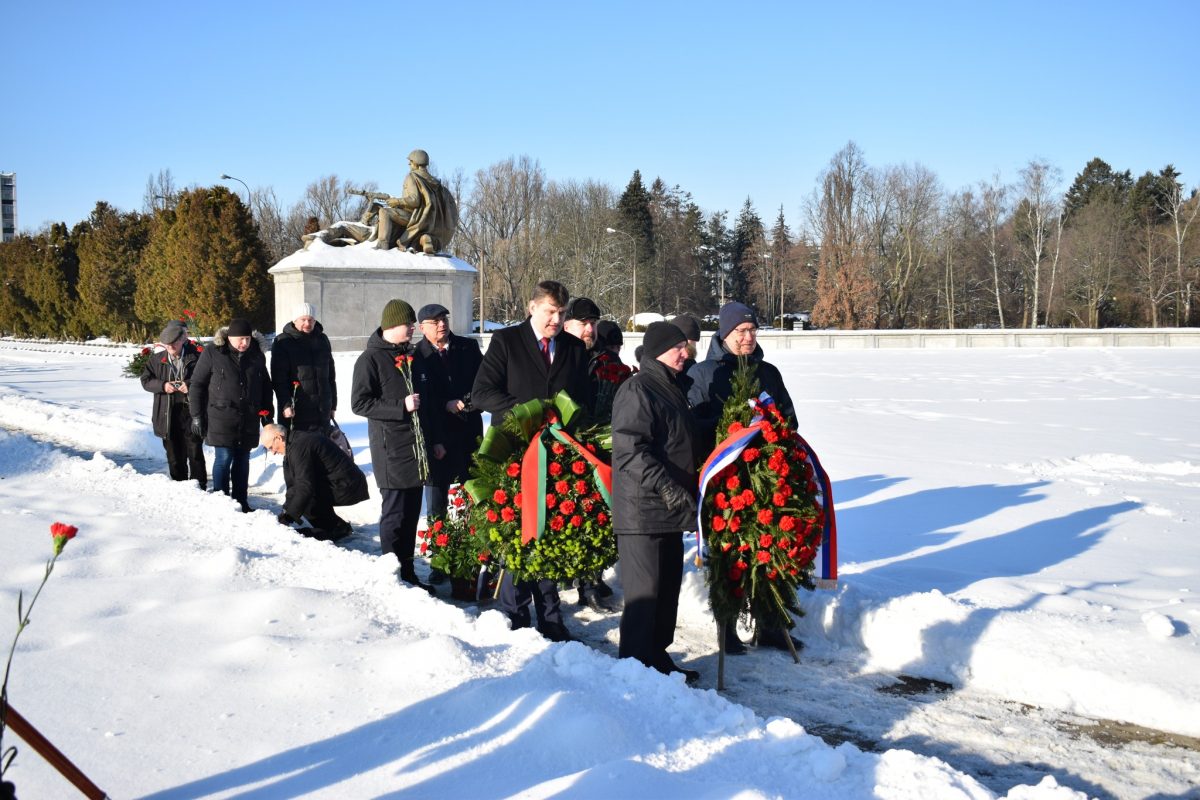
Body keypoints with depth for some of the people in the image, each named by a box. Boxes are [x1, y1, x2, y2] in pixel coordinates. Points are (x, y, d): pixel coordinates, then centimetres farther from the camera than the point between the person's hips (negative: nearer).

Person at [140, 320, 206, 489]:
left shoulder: (196, 357, -5)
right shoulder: (156, 360, 8)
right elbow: (146, 380, 9)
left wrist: (190, 385, -18)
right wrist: (163, 386, -9)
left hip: (191, 412, -3)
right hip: (168, 416, 4)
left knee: (195, 453, -1)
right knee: (175, 456, 11)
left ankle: (199, 488, 8)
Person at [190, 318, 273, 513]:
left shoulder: (256, 355, 6)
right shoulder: (212, 353, -7)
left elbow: (265, 386, 17)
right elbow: (197, 385, -3)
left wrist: (267, 413, 15)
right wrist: (197, 416, -5)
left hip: (249, 419, 4)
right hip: (221, 418, -4)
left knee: (242, 460, 9)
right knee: (224, 458, -5)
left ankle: (241, 502, 17)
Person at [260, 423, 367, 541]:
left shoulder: (299, 446, -17)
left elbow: (305, 487, -22)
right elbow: (292, 483, 18)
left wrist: (288, 516, -16)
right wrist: (285, 512, 13)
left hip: (346, 488, -10)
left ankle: (337, 529, -3)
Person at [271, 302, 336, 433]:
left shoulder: (322, 340, 13)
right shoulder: (282, 342, -2)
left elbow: (330, 375, 19)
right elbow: (278, 378, -8)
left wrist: (333, 404, 16)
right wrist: (285, 404, -18)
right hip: (295, 412, -5)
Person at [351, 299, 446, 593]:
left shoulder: (415, 358, 16)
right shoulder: (370, 359, -6)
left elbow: (430, 400, 22)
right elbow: (359, 403, -13)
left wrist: (436, 439, 18)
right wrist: (401, 406, -18)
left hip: (419, 447, 7)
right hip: (391, 450, -7)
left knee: (411, 512, 11)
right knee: (395, 513, -4)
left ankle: (408, 573, 20)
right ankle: (393, 577, 5)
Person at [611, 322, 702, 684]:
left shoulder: (673, 389, 17)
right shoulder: (637, 390, -13)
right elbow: (630, 449, -23)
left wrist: (692, 488, 23)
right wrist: (666, 486, -27)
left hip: (670, 511, 10)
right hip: (642, 510, -10)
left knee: (668, 589, 15)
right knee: (644, 593, -5)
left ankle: (658, 657, 27)